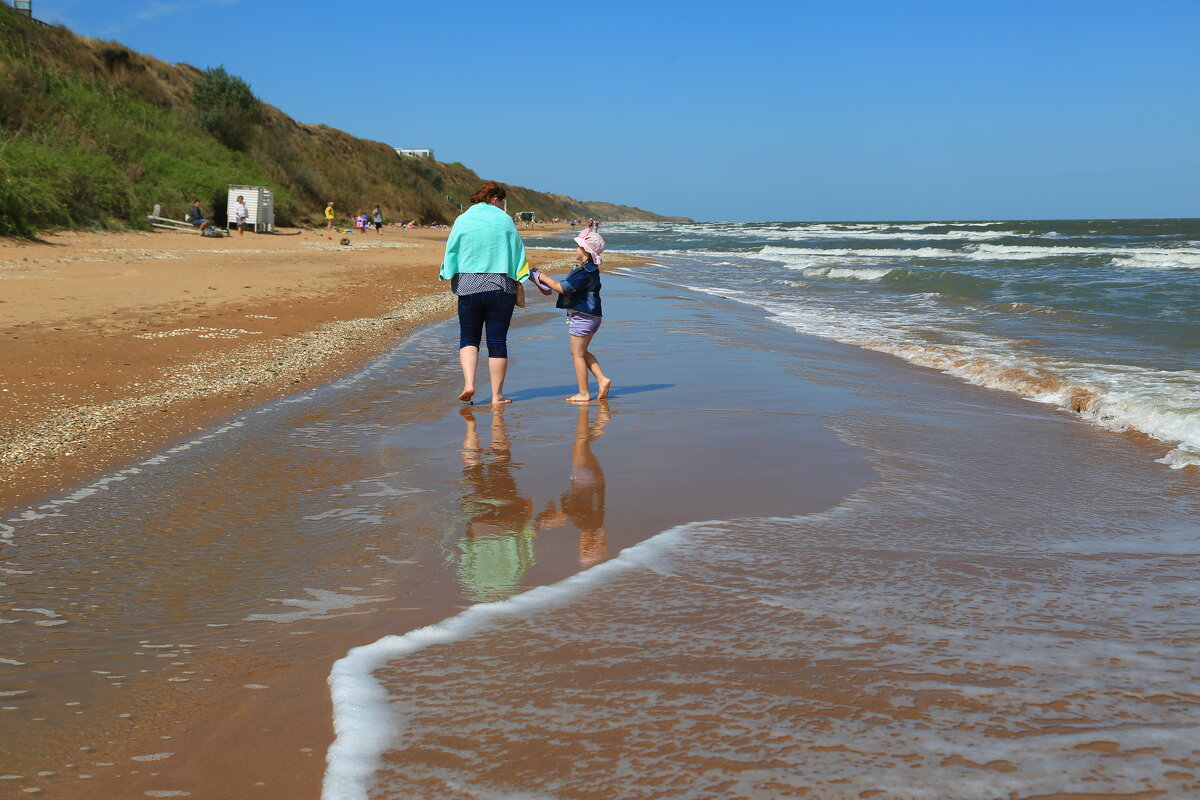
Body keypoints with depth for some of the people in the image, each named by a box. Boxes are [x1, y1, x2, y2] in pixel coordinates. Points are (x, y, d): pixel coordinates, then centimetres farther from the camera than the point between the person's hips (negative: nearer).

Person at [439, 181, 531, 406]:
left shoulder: (463, 220, 2)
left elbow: (451, 252, 2)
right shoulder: (504, 220, 0)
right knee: (497, 342, 4)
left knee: (468, 338, 13)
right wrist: (520, 288, 6)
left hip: (468, 288, 1)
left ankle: (469, 384, -7)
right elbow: (517, 254, 1)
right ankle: (497, 395, 7)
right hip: (500, 288, -1)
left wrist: (449, 278, 9)